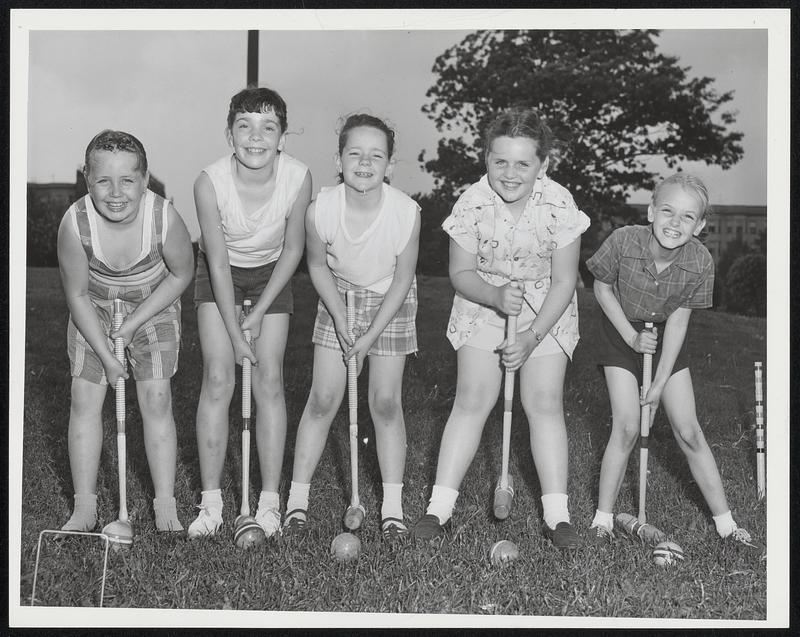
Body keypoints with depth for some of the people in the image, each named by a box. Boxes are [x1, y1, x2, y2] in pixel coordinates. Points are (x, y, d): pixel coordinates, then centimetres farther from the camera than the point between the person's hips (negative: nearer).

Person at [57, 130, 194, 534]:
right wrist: (106, 354, -16)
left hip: (153, 304, -1)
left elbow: (181, 275, -12)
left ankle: (165, 505, 6)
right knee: (85, 401, -1)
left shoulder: (165, 219, -32)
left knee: (156, 401, -5)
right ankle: (85, 507, 10)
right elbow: (77, 295, -15)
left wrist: (133, 324, -14)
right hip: (94, 308, 1)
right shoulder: (75, 224, -30)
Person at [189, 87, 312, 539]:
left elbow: (292, 249, -12)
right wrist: (235, 333, -19)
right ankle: (211, 500, 2)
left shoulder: (298, 178, -26)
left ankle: (270, 501, 4)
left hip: (271, 273, 1)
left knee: (269, 380, -5)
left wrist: (260, 312, -11)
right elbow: (219, 262, -21)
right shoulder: (210, 182, -29)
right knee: (218, 379, -8)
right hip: (220, 273, 0)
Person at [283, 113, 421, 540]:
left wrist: (372, 334, -16)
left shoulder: (406, 213, -28)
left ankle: (393, 505, 9)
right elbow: (317, 265, -6)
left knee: (386, 402, -1)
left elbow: (403, 278, -15)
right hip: (338, 297, 1)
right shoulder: (320, 209, -25)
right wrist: (341, 321, -13)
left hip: (390, 301, -1)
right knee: (322, 398, 0)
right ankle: (297, 497, 12)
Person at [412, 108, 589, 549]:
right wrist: (496, 296, -28)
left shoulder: (559, 206, -21)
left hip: (546, 308, 0)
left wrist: (532, 337, -20)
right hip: (484, 302, 0)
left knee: (544, 401, -8)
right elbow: (460, 272, -9)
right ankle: (440, 506, 0)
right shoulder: (473, 204, -20)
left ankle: (556, 515, 1)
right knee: (473, 398, -7)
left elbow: (564, 281, -13)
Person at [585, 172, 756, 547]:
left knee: (689, 431, 2)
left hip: (665, 339, 2)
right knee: (627, 427, -10)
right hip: (622, 333, -1)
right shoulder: (624, 241, -28)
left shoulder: (700, 262, -23)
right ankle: (603, 517, 6)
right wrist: (632, 336, -17)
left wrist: (660, 382, -14)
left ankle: (725, 522, 14)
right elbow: (602, 288, -10)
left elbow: (678, 320, -15)